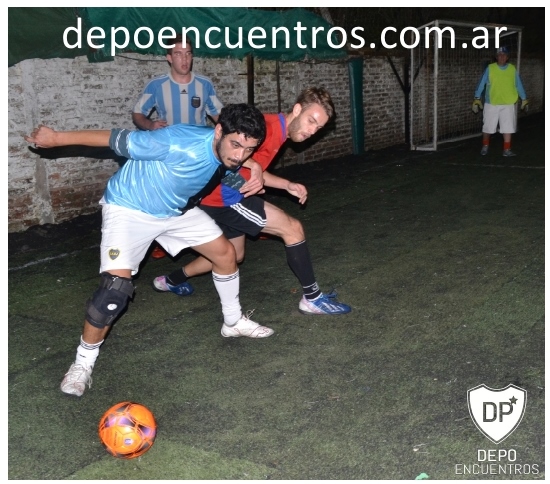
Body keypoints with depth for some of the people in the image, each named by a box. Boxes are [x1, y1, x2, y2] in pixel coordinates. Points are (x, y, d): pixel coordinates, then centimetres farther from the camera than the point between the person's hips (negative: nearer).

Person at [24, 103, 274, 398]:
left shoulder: (232, 155, -15)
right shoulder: (179, 143, -38)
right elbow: (118, 140, -28)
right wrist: (57, 138, -18)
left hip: (178, 210, 8)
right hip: (129, 208, -7)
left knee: (225, 253, 10)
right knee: (116, 286, -21)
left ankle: (233, 322, 34)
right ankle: (83, 361, 1)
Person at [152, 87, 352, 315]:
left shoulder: (277, 132, 11)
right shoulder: (268, 127, -20)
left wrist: (287, 185, 11)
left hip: (225, 195, 11)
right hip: (223, 196, -11)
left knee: (234, 255, 27)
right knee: (292, 228, -8)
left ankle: (171, 280, 43)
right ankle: (312, 298, 4)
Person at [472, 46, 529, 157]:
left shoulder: (513, 69, 3)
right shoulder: (490, 68, -2)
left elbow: (519, 85, 9)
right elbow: (481, 84, -1)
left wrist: (524, 99, 9)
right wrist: (477, 99, -6)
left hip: (508, 104, 1)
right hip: (491, 104, -1)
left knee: (508, 127, 0)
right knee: (488, 127, 6)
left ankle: (507, 150, 7)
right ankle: (485, 146, 27)